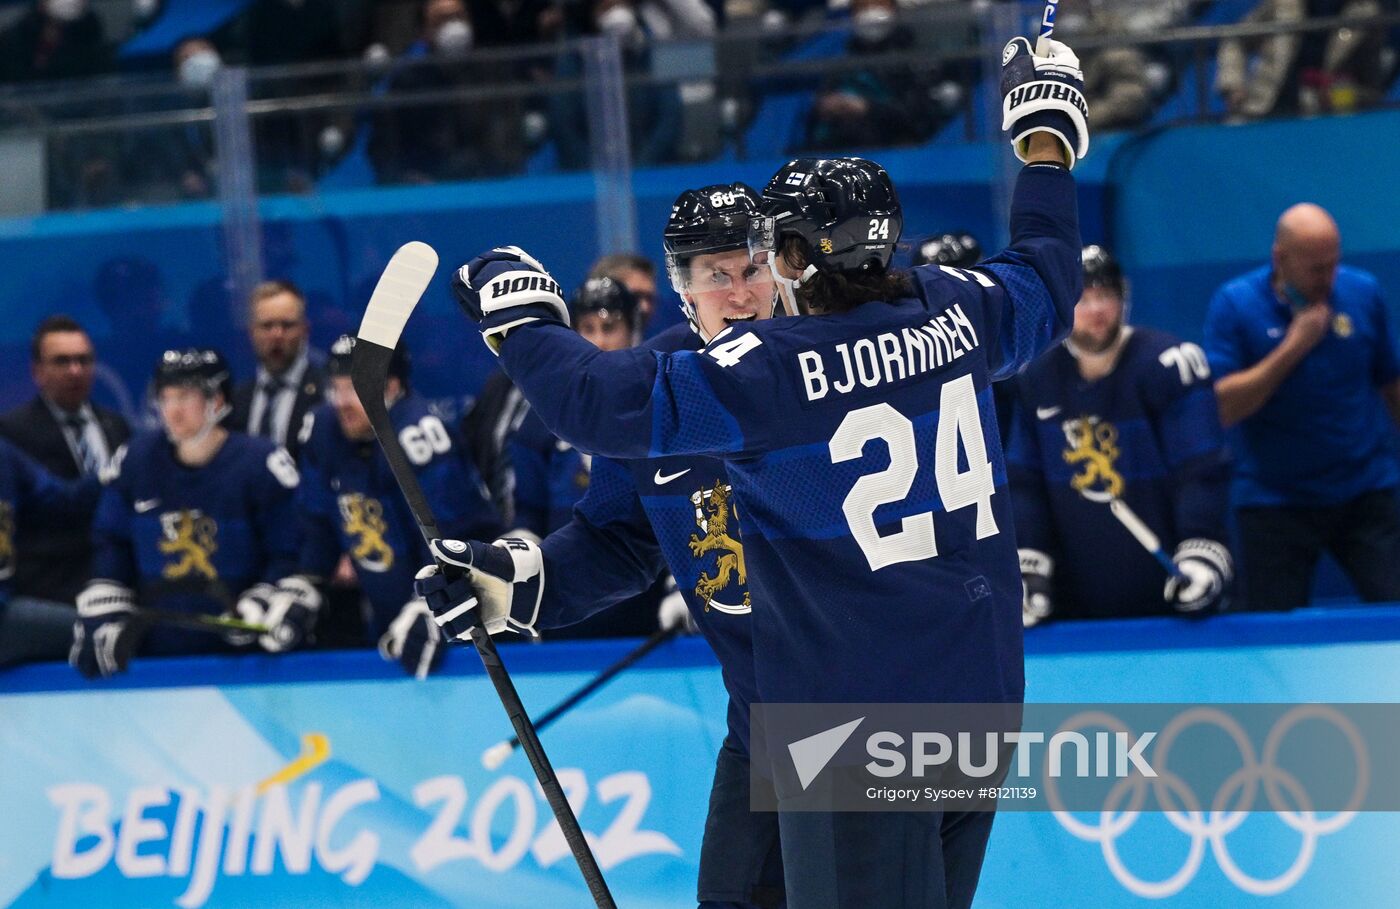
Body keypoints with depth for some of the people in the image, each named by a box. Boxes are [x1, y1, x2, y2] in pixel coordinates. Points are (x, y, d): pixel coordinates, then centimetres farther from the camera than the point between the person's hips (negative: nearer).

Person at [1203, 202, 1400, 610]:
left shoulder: (1362, 293, 2)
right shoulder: (1235, 305, -7)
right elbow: (1223, 407, -13)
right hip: (1274, 498, -2)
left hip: (1365, 495, 2)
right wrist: (1293, 347, -18)